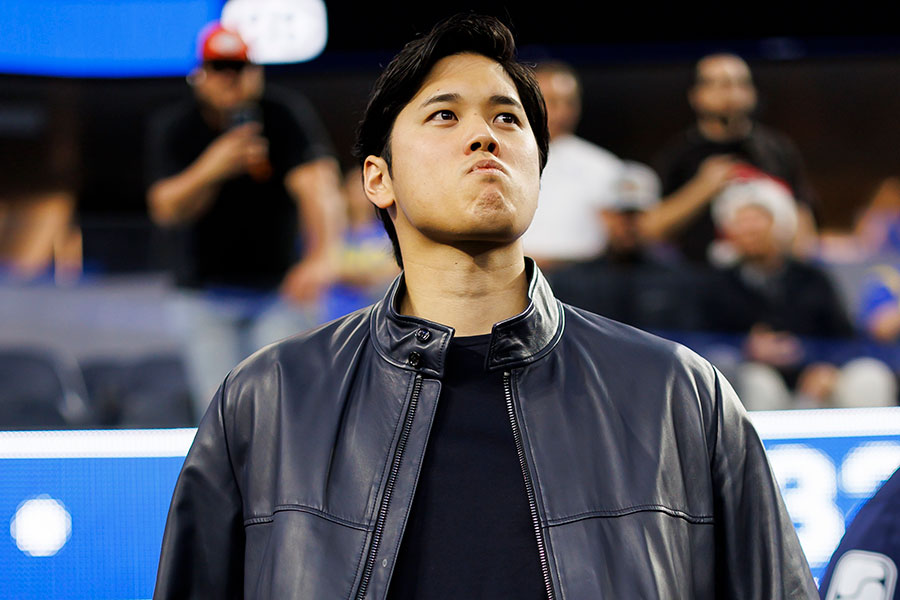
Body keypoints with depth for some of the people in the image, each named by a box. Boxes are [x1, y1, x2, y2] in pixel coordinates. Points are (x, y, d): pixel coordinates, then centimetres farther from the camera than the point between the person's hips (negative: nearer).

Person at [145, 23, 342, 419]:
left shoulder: (288, 115, -9)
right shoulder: (173, 128, -3)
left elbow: (316, 184, -24)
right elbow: (166, 211, -13)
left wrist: (321, 256, -43)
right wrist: (210, 170, -33)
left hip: (282, 287, -1)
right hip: (206, 294, 1)